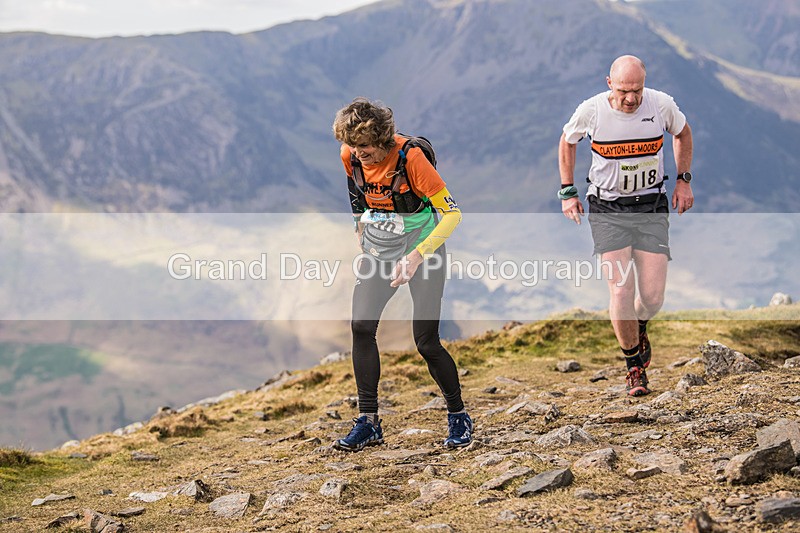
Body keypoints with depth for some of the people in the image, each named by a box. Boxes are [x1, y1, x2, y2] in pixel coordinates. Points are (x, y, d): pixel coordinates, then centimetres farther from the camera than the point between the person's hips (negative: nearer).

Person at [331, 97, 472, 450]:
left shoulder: (410, 156, -25)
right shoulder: (350, 156, -9)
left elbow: (452, 213, -24)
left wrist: (417, 256, -32)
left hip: (422, 252, -5)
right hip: (379, 252, 5)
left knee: (426, 341, -8)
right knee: (361, 326, -9)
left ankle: (458, 417, 13)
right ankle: (368, 423, 0)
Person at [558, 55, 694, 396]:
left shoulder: (662, 105, -11)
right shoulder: (591, 110, -12)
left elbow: (682, 132, 12)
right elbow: (567, 141, 9)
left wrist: (684, 180, 8)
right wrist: (568, 192, 6)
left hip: (652, 208, 1)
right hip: (607, 210, -1)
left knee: (653, 296, -4)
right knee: (621, 291, -12)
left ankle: (639, 327, 33)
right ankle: (634, 364, 9)